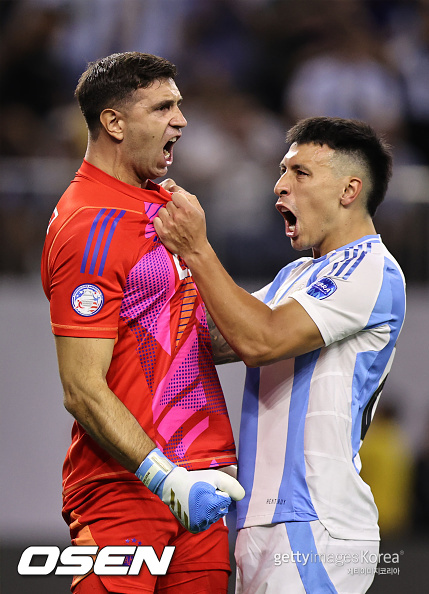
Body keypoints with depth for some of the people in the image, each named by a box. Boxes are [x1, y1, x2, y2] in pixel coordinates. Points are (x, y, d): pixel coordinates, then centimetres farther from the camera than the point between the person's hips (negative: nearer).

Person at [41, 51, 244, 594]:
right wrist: (167, 479, -25)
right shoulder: (89, 227, -14)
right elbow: (83, 390, -19)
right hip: (124, 489, -8)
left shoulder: (165, 203, 16)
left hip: (195, 477, 8)